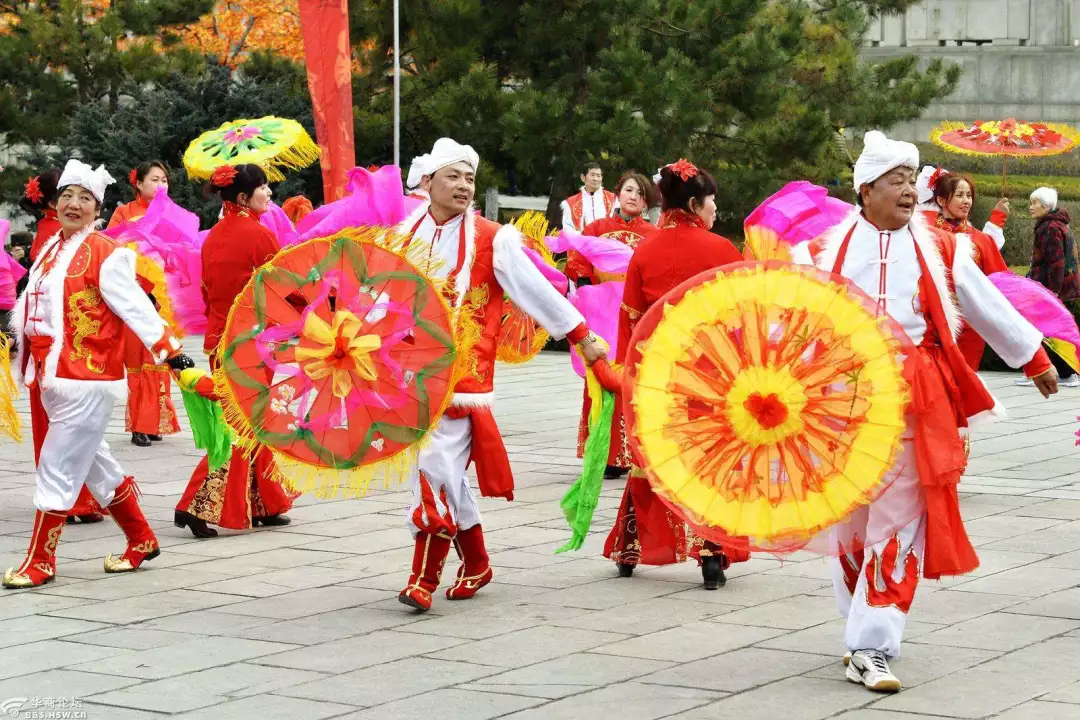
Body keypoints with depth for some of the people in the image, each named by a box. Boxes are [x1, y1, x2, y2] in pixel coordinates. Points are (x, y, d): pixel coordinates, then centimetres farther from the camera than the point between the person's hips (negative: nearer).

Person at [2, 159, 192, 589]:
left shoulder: (107, 255, -10)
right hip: (51, 378, 8)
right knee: (95, 466, 17)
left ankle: (40, 561, 4)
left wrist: (168, 349, -22)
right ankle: (142, 542, 30)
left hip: (86, 380, -8)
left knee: (57, 469, -5)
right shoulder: (50, 249, 13)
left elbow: (134, 307, -15)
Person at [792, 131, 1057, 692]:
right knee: (848, 520, 7)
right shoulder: (826, 251, 3)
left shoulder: (940, 249, 7)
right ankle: (864, 627, 24)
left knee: (898, 522, -4)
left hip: (913, 401, 0)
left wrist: (1034, 358, 22)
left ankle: (871, 647, -4)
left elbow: (988, 305, 16)